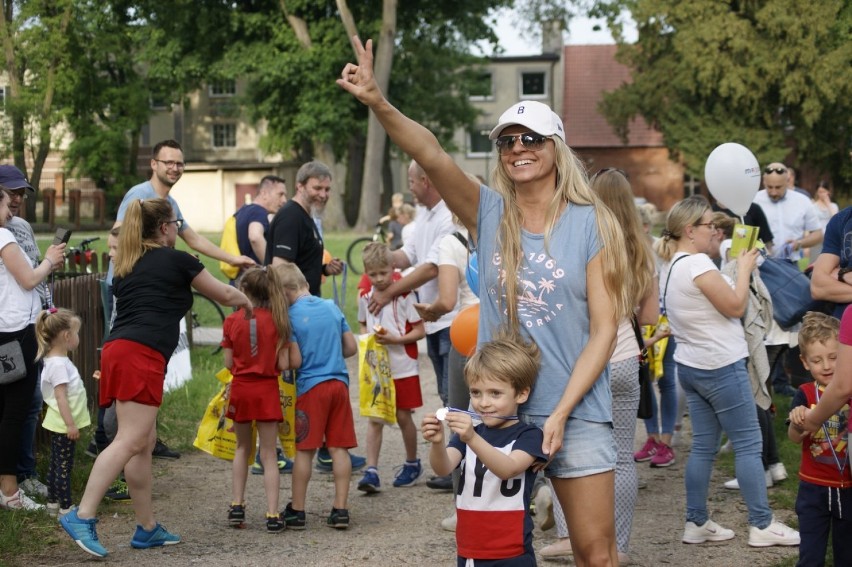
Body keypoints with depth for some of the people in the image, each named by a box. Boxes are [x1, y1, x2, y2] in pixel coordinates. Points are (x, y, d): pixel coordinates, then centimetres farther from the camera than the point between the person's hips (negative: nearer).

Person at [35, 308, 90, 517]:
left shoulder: (59, 360, 11)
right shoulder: (58, 364, -21)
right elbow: (60, 396, -25)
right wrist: (70, 424, -25)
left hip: (61, 424, 10)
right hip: (63, 424, -10)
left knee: (56, 465, 16)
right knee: (64, 466, -5)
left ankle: (53, 503, 24)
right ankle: (65, 508, -1)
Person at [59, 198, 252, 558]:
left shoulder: (127, 266, 23)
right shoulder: (176, 261, 6)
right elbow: (225, 295, 18)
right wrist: (248, 302, 38)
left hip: (117, 350, 8)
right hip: (141, 354, -8)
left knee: (144, 442, 13)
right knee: (130, 441, -13)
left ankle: (147, 528, 16)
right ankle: (82, 516, -23)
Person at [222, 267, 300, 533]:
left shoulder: (232, 321, -5)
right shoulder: (277, 321, -6)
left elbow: (229, 363, -2)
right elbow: (284, 365, -8)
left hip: (240, 389, 1)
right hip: (267, 390, -1)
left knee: (242, 448, 20)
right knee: (269, 454, 3)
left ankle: (237, 506, 18)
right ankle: (272, 515, -3)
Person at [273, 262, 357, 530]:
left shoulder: (292, 315, -8)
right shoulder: (332, 307, 8)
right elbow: (351, 347, 12)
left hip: (310, 386, -4)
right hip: (339, 383, 5)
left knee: (304, 450, 3)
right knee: (339, 448, 6)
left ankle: (297, 510, 10)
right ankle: (340, 509, 6)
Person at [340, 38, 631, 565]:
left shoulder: (591, 223, -3)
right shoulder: (489, 213, 2)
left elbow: (604, 329, -6)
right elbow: (431, 153, -15)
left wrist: (561, 412, -14)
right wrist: (379, 104, -31)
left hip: (576, 411, -2)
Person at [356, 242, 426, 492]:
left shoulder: (404, 295, -9)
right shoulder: (364, 297, 4)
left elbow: (420, 331, -8)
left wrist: (395, 339, -21)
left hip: (403, 368, -3)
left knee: (403, 416, 7)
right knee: (375, 419, -1)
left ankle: (412, 463, 26)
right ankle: (371, 471, -3)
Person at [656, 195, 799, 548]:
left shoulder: (670, 265, 10)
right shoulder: (697, 264, -19)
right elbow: (735, 306, -16)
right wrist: (744, 269, -4)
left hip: (690, 366, 9)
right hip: (720, 366, -9)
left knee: (703, 446, 12)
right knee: (748, 444, -2)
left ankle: (696, 523, 15)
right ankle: (761, 525, 1)